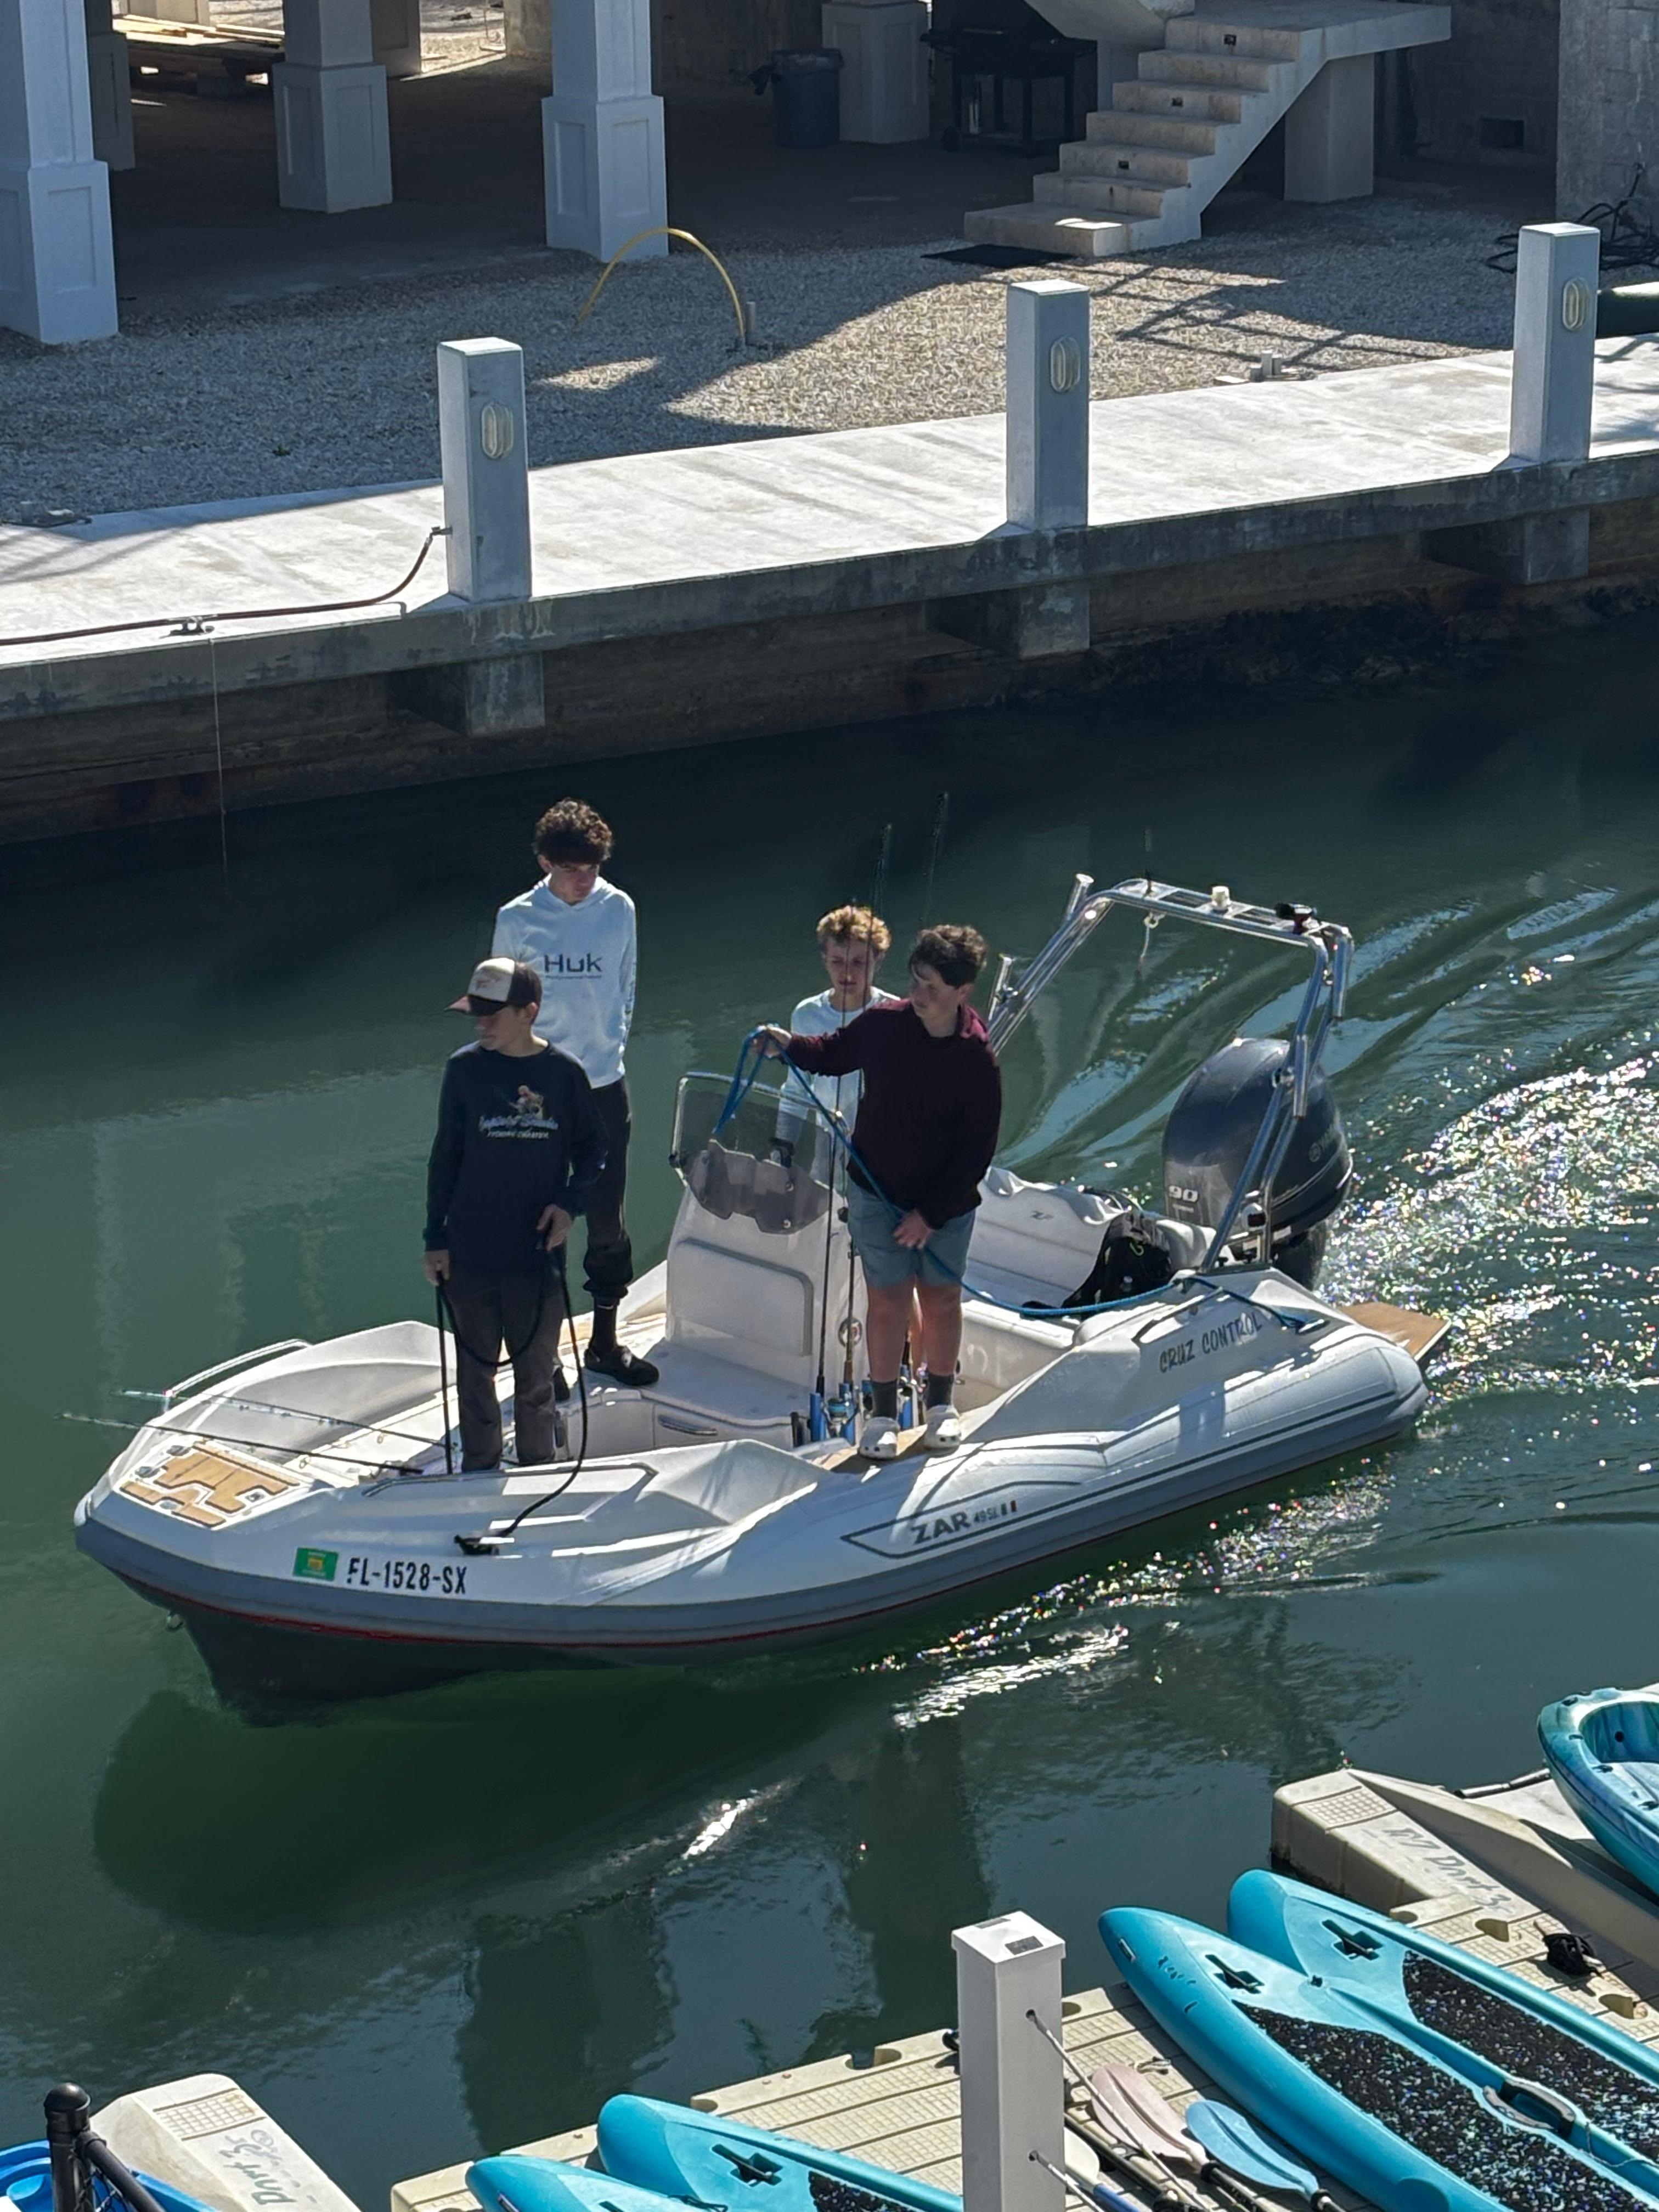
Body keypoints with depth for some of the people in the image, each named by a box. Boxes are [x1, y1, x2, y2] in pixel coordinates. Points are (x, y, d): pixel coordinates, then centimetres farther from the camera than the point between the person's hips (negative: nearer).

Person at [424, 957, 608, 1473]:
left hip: (538, 1251, 0)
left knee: (536, 1373, 11)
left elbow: (592, 1149, 8)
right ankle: (480, 1472, 25)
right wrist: (436, 1239, 3)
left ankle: (537, 1470, 27)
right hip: (470, 1254, 0)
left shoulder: (563, 1073, -5)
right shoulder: (465, 1069, -3)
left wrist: (570, 1203, -9)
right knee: (476, 1371, 11)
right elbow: (444, 1156, 3)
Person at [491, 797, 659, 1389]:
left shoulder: (619, 909, 0)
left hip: (605, 1086, 2)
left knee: (608, 1218, 10)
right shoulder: (517, 920, -6)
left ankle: (605, 1340, 24)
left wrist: (613, 1046, 7)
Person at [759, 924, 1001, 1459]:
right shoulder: (883, 1024, -13)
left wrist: (932, 1213, -14)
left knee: (941, 1299, 13)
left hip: (948, 1202, -1)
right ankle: (882, 1413, 18)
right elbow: (833, 1055, 9)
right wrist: (788, 1046, -11)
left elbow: (977, 1151, -13)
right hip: (877, 1193, 1)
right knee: (890, 1300, 2)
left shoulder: (978, 1060, -18)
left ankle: (942, 1405, 34)